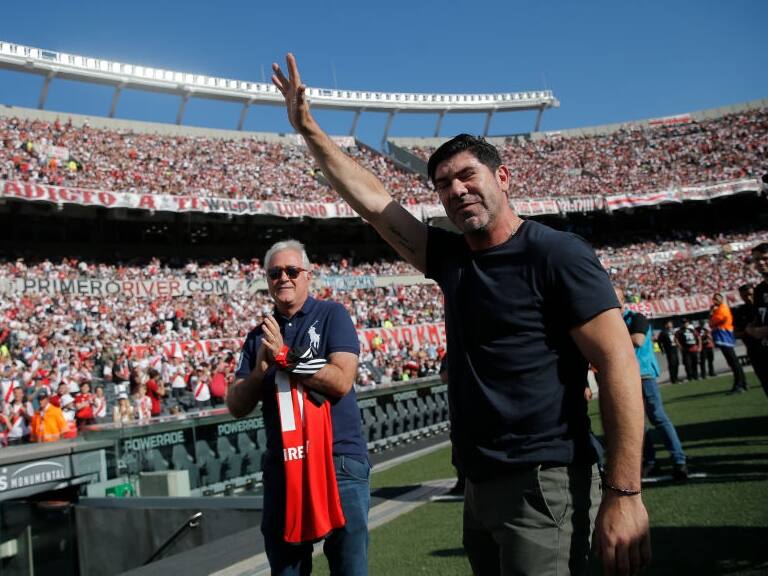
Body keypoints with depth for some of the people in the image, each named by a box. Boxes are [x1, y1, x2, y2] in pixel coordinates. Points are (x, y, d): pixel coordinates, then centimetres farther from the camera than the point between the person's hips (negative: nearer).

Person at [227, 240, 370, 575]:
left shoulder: (331, 315, -1)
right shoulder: (259, 336, 12)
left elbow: (341, 381, -14)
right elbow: (236, 407, 7)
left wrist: (285, 356, -11)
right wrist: (260, 369, -10)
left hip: (338, 461, -4)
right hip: (282, 466, 5)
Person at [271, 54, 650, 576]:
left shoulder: (557, 254, -10)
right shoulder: (450, 259, 10)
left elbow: (619, 364, -14)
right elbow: (373, 200, 14)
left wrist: (624, 493, -19)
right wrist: (307, 127, 14)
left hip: (543, 486, -7)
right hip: (481, 486, 7)